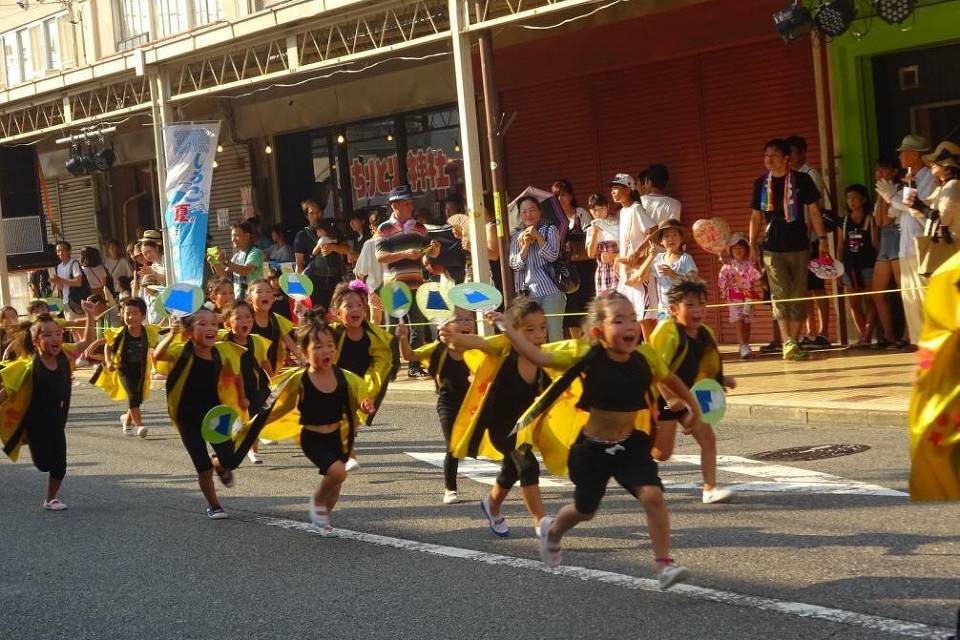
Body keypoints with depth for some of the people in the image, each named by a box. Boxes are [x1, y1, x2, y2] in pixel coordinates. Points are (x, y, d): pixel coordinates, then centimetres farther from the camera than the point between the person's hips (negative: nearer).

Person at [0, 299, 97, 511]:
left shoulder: (64, 355, -9)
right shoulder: (29, 367, -23)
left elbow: (86, 341, 5)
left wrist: (89, 316, -4)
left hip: (57, 423, 5)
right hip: (36, 425, -5)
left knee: (59, 465, 9)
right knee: (44, 462, -9)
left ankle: (51, 499, 28)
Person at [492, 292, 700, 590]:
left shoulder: (645, 356, -12)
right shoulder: (586, 357, -20)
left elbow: (670, 379, 8)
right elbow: (538, 357, -23)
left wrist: (693, 406, 18)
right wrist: (506, 327, -29)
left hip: (631, 444, 2)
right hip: (592, 448, -2)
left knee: (653, 495, -20)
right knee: (585, 510, 18)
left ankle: (664, 564, -10)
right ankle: (552, 530, 52)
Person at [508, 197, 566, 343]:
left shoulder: (550, 230, 9)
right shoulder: (516, 236, 16)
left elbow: (552, 255, -4)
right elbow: (515, 265, 5)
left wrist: (537, 236, -10)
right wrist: (525, 246, -8)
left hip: (550, 291, -2)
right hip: (526, 293, 2)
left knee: (554, 334, -5)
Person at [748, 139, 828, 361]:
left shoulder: (801, 180, 1)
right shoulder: (761, 183, 6)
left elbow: (813, 210, 5)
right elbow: (756, 216, 12)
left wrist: (823, 238, -1)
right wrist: (753, 245, 7)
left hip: (798, 247, 0)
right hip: (772, 249, 0)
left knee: (798, 296, 3)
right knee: (780, 294, -12)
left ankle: (794, 342, 11)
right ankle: (788, 342, -19)